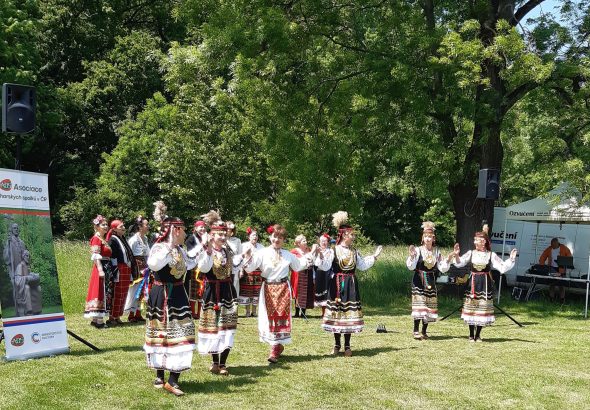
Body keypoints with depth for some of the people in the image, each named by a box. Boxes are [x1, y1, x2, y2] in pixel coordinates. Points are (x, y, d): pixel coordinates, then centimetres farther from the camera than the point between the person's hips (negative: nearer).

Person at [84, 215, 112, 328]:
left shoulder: (104, 239, 18)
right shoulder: (96, 239, -9)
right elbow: (96, 256, -17)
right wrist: (100, 270, -24)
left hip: (107, 268, 9)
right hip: (101, 268, -9)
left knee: (106, 293, 9)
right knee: (100, 292, -8)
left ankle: (96, 319, 14)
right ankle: (97, 320, -7)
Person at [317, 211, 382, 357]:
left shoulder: (354, 252, 10)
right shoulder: (334, 250, -5)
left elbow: (362, 266, 16)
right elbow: (325, 267, -11)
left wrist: (374, 256, 17)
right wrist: (320, 256, -27)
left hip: (351, 285, 4)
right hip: (337, 285, -4)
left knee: (349, 313, 3)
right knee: (337, 312, 2)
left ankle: (347, 346, 11)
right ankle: (337, 344, 14)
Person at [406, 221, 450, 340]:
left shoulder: (437, 252, 8)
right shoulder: (418, 250, -4)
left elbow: (443, 269, 8)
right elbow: (411, 266, -11)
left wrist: (448, 259, -6)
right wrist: (411, 256, -26)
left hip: (431, 281, 4)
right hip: (419, 281, -4)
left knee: (429, 306, 4)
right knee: (419, 305, -11)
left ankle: (424, 331, 12)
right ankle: (416, 331, -8)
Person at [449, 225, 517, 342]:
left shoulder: (491, 255, 1)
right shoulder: (471, 253, 3)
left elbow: (503, 268, -2)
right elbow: (459, 263, -6)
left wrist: (511, 259, -16)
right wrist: (456, 255, -24)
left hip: (485, 284, 0)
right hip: (472, 284, 0)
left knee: (483, 308, 3)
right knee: (471, 308, 2)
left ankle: (478, 335, 15)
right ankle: (471, 335, 12)